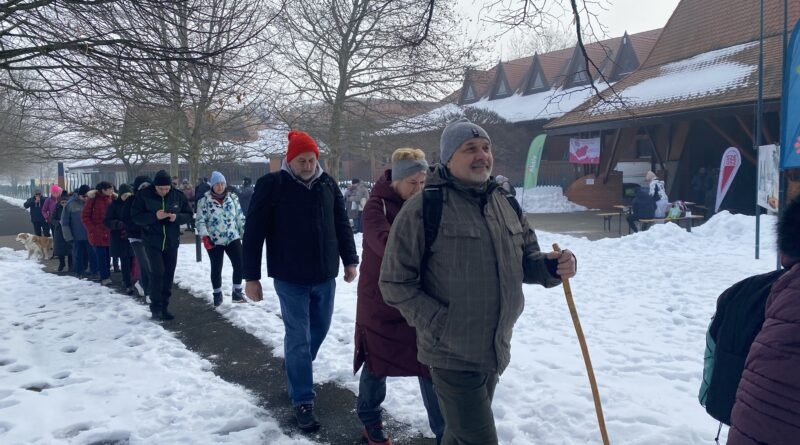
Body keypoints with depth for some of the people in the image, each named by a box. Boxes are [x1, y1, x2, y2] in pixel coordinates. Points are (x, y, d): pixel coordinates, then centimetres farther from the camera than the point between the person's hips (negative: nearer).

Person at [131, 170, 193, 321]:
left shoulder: (178, 195, -3)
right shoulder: (143, 195, -10)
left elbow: (188, 215, 3)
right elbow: (135, 216, -9)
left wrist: (177, 217, -18)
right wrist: (154, 216, -25)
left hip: (171, 242, 3)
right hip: (152, 242, -3)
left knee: (168, 274, 8)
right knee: (157, 272, -13)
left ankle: (164, 307, 19)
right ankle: (155, 307, -1)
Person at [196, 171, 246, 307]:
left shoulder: (232, 198, 5)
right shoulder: (204, 200, -4)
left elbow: (240, 217, 10)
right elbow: (200, 220, -7)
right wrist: (204, 236, -18)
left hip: (233, 238, 2)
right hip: (214, 241, -2)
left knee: (240, 264, -5)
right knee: (216, 268, 5)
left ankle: (237, 292, 10)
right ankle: (217, 294, 22)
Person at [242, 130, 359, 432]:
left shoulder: (328, 184, 4)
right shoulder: (271, 185, -9)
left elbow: (342, 224, 12)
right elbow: (254, 232, -8)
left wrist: (350, 260, 8)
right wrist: (251, 277, -9)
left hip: (325, 276, 5)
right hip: (290, 279, -5)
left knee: (319, 329, 18)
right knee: (298, 338, -1)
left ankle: (297, 373, 42)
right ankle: (303, 401, 9)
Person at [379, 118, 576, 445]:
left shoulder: (506, 203, 6)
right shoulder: (423, 207, -15)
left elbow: (525, 260, 15)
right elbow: (395, 283, -13)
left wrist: (553, 266, -7)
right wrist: (439, 324, -19)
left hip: (496, 351, 7)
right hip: (452, 354, -6)